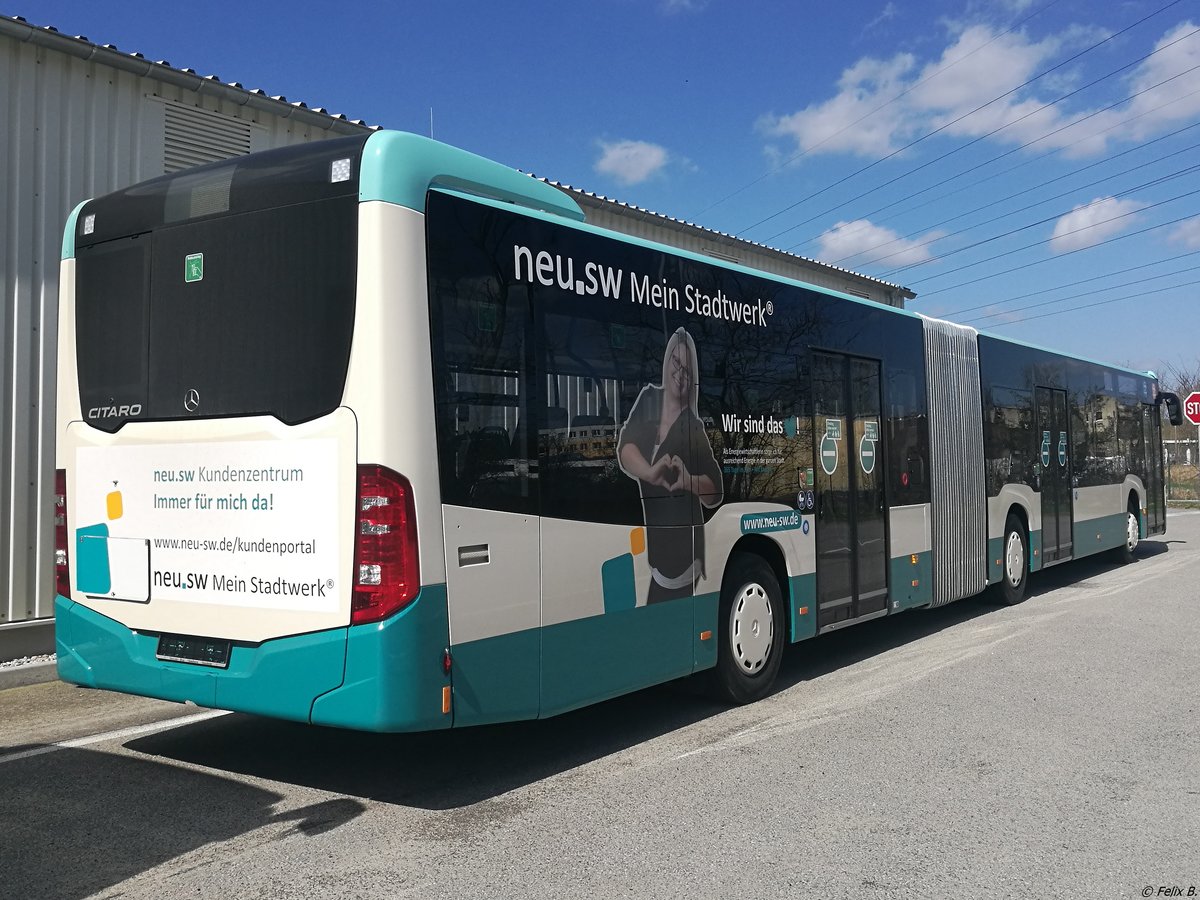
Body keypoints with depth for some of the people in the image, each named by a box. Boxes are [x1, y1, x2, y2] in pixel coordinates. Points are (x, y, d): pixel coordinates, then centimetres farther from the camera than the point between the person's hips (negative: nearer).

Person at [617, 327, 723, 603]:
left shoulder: (694, 428, -4)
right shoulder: (648, 400, 5)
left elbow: (716, 491, -7)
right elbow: (624, 447, -8)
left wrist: (689, 481, -28)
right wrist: (651, 473, -26)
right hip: (649, 543, 3)